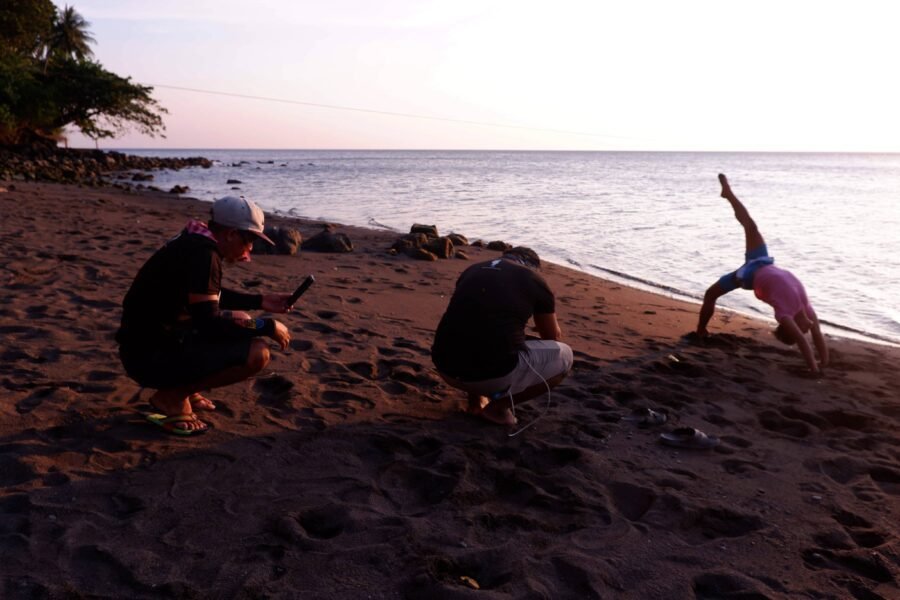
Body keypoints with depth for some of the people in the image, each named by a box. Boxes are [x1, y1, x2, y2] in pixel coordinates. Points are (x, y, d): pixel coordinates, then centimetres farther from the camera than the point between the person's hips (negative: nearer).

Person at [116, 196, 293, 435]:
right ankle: (172, 396, -7)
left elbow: (212, 297, 25)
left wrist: (261, 301, 18)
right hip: (151, 356, -10)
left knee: (240, 321, 20)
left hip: (156, 340, 10)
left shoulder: (195, 243, 9)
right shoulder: (203, 254, -21)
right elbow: (209, 322, -25)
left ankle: (183, 389, 13)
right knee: (257, 353, -20)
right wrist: (267, 327, -16)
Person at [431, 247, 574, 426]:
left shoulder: (472, 270, 20)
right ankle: (499, 404, 7)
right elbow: (553, 337, 27)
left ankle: (475, 398, 19)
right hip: (496, 375, -5)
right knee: (564, 356, 17)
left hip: (446, 368, 5)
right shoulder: (534, 280, 10)